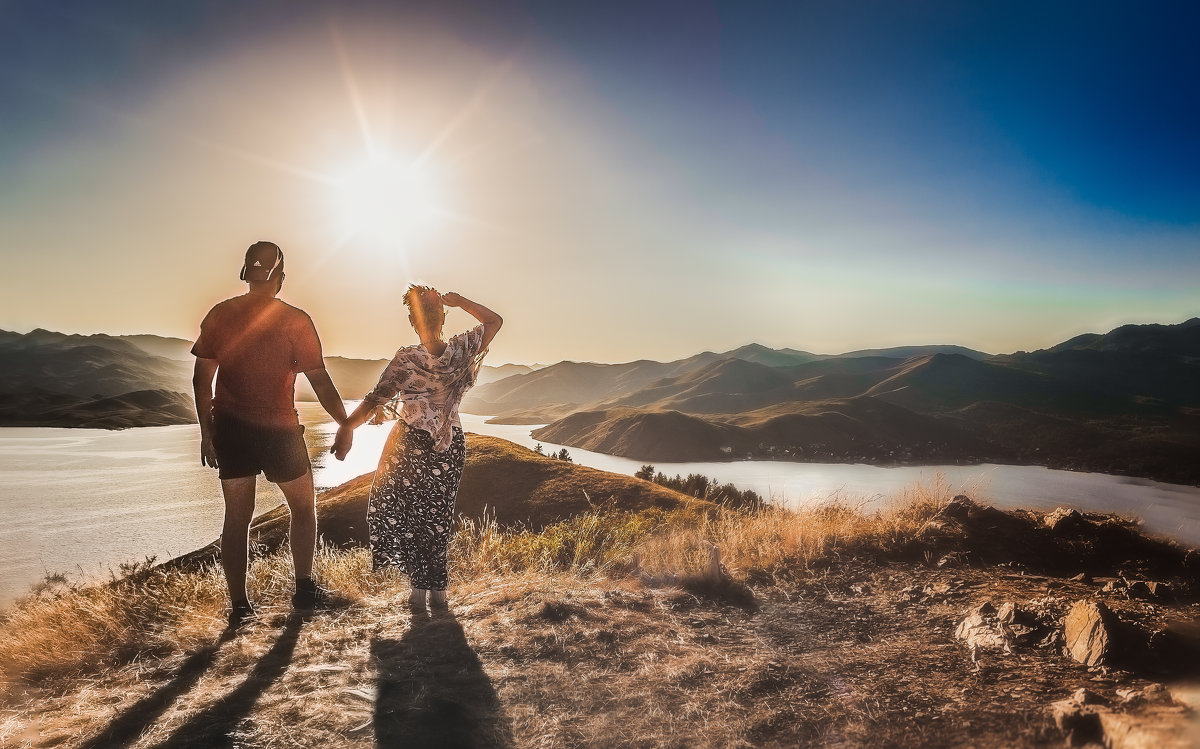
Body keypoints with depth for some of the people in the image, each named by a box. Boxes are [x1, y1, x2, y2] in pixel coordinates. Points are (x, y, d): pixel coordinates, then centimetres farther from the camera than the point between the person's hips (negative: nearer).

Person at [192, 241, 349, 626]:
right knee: (303, 508, 16)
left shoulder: (219, 315, 1)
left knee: (237, 516, 10)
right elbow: (320, 381, -10)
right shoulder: (294, 320, -10)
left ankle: (239, 606, 14)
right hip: (279, 428, -3)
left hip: (230, 428, 4)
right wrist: (346, 425, 0)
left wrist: (206, 433, 9)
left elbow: (202, 378, 2)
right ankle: (304, 588, 19)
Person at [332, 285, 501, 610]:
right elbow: (494, 320, 5)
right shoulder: (462, 350, -9)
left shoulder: (406, 359, -16)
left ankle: (420, 588, 13)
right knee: (438, 516, 14)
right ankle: (438, 589, 19)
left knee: (408, 513, 12)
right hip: (451, 446, 3)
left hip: (411, 444, -3)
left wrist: (347, 427, -7)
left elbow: (375, 399, -15)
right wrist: (460, 302, -2)